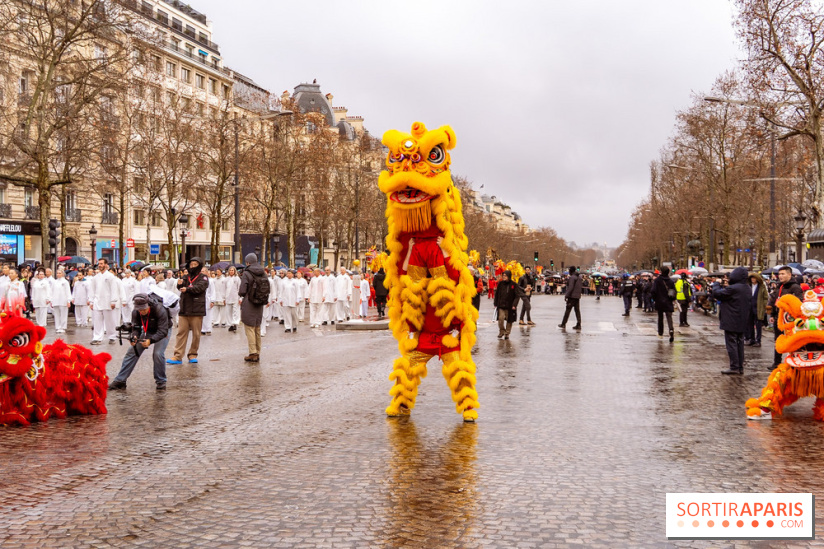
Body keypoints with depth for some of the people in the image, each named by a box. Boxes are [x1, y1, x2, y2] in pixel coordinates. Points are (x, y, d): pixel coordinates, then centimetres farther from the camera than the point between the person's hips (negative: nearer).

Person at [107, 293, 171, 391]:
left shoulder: (160, 310, -37)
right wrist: (133, 337, -36)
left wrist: (150, 340, -51)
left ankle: (161, 382, -5)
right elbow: (135, 328, -13)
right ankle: (120, 381, 3)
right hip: (147, 330, 5)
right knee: (132, 352, -4)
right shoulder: (135, 312, -22)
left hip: (163, 330, -5)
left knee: (158, 354, -25)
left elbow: (162, 331, -36)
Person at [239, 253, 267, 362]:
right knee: (257, 329, 14)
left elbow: (242, 291, -16)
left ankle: (253, 354, -2)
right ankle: (257, 353, 19)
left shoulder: (247, 273, -14)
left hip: (248, 305, -6)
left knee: (249, 329, 0)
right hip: (259, 305, 6)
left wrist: (240, 294, 5)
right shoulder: (263, 273, 3)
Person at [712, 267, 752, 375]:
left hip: (731, 322, -8)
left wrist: (717, 284, 3)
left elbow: (716, 293, -17)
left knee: (731, 344, -2)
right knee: (740, 344, 14)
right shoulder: (748, 289, 6)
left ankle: (734, 367, -2)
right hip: (742, 322, 8)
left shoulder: (733, 289, -21)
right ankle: (740, 367, 18)